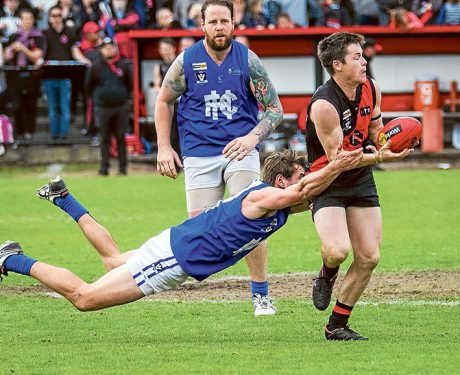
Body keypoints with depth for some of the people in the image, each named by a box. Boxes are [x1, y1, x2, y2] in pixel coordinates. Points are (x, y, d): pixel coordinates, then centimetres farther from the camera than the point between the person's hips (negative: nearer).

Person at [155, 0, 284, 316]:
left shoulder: (247, 60, -2)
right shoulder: (186, 62, -1)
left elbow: (274, 109, 2)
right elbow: (164, 102, 14)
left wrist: (253, 137, -16)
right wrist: (164, 148, 7)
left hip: (240, 150, -1)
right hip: (199, 155, 1)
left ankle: (261, 295, -4)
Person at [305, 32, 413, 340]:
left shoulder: (371, 89, -2)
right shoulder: (324, 105, -25)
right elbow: (336, 158, -24)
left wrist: (386, 144, -7)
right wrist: (378, 158, -33)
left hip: (361, 180, 7)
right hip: (327, 183, -7)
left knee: (369, 257, 0)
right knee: (338, 251, -28)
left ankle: (337, 325, 14)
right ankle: (327, 277, 11)